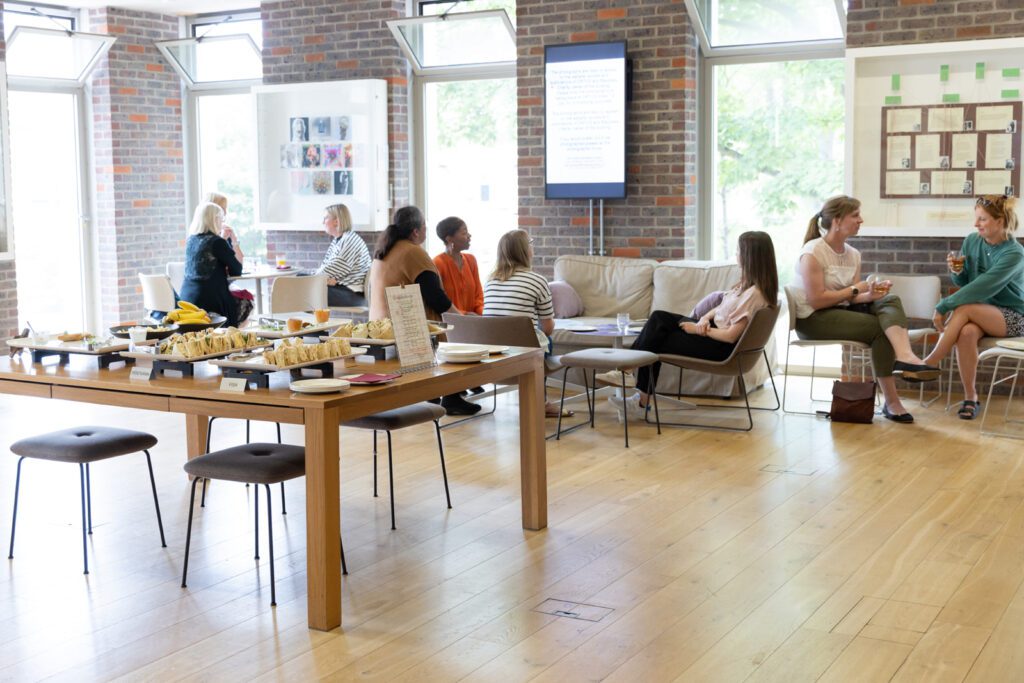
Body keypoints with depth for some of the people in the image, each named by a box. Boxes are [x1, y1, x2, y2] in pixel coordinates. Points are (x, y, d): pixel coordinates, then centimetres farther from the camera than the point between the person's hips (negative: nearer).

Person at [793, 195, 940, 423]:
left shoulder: (853, 254, 10)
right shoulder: (813, 253, -14)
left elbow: (851, 298, 3)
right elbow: (816, 300, -21)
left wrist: (869, 295, -19)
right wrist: (855, 290, -14)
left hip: (843, 311, 8)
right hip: (812, 319, -8)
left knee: (890, 301, -18)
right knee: (880, 329, -23)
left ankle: (905, 356, -41)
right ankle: (891, 402, -25)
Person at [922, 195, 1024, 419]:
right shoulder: (972, 241, 0)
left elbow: (982, 288, -28)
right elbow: (964, 283, 11)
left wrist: (943, 306, -29)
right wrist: (957, 272, -13)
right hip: (981, 312, 4)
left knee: (964, 308, -33)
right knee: (967, 332, -33)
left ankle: (929, 364, -26)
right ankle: (970, 397, -20)